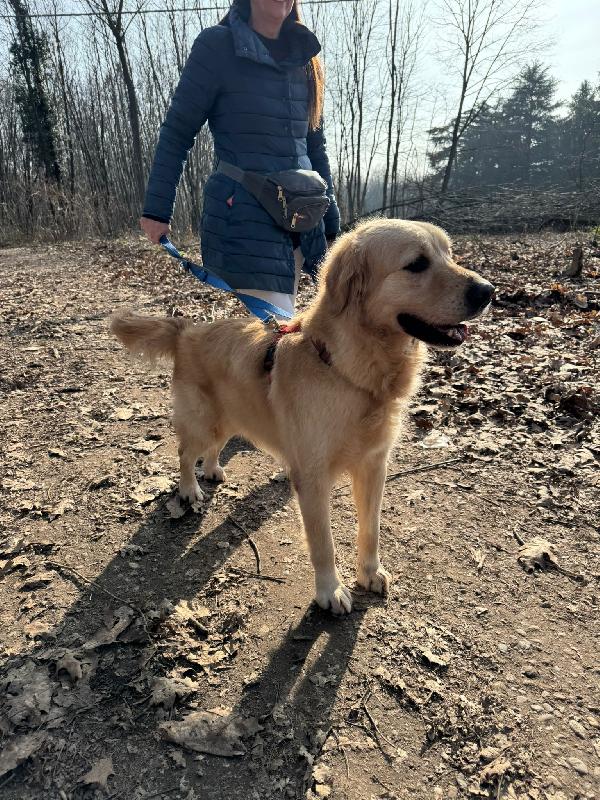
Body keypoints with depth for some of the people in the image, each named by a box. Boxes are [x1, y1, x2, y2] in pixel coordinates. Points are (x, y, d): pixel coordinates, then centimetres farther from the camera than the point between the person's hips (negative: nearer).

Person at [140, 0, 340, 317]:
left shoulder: (304, 56, 16)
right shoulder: (217, 45, 0)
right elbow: (177, 131, 1)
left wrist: (331, 220, 18)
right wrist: (156, 208, -4)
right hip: (242, 215, -6)